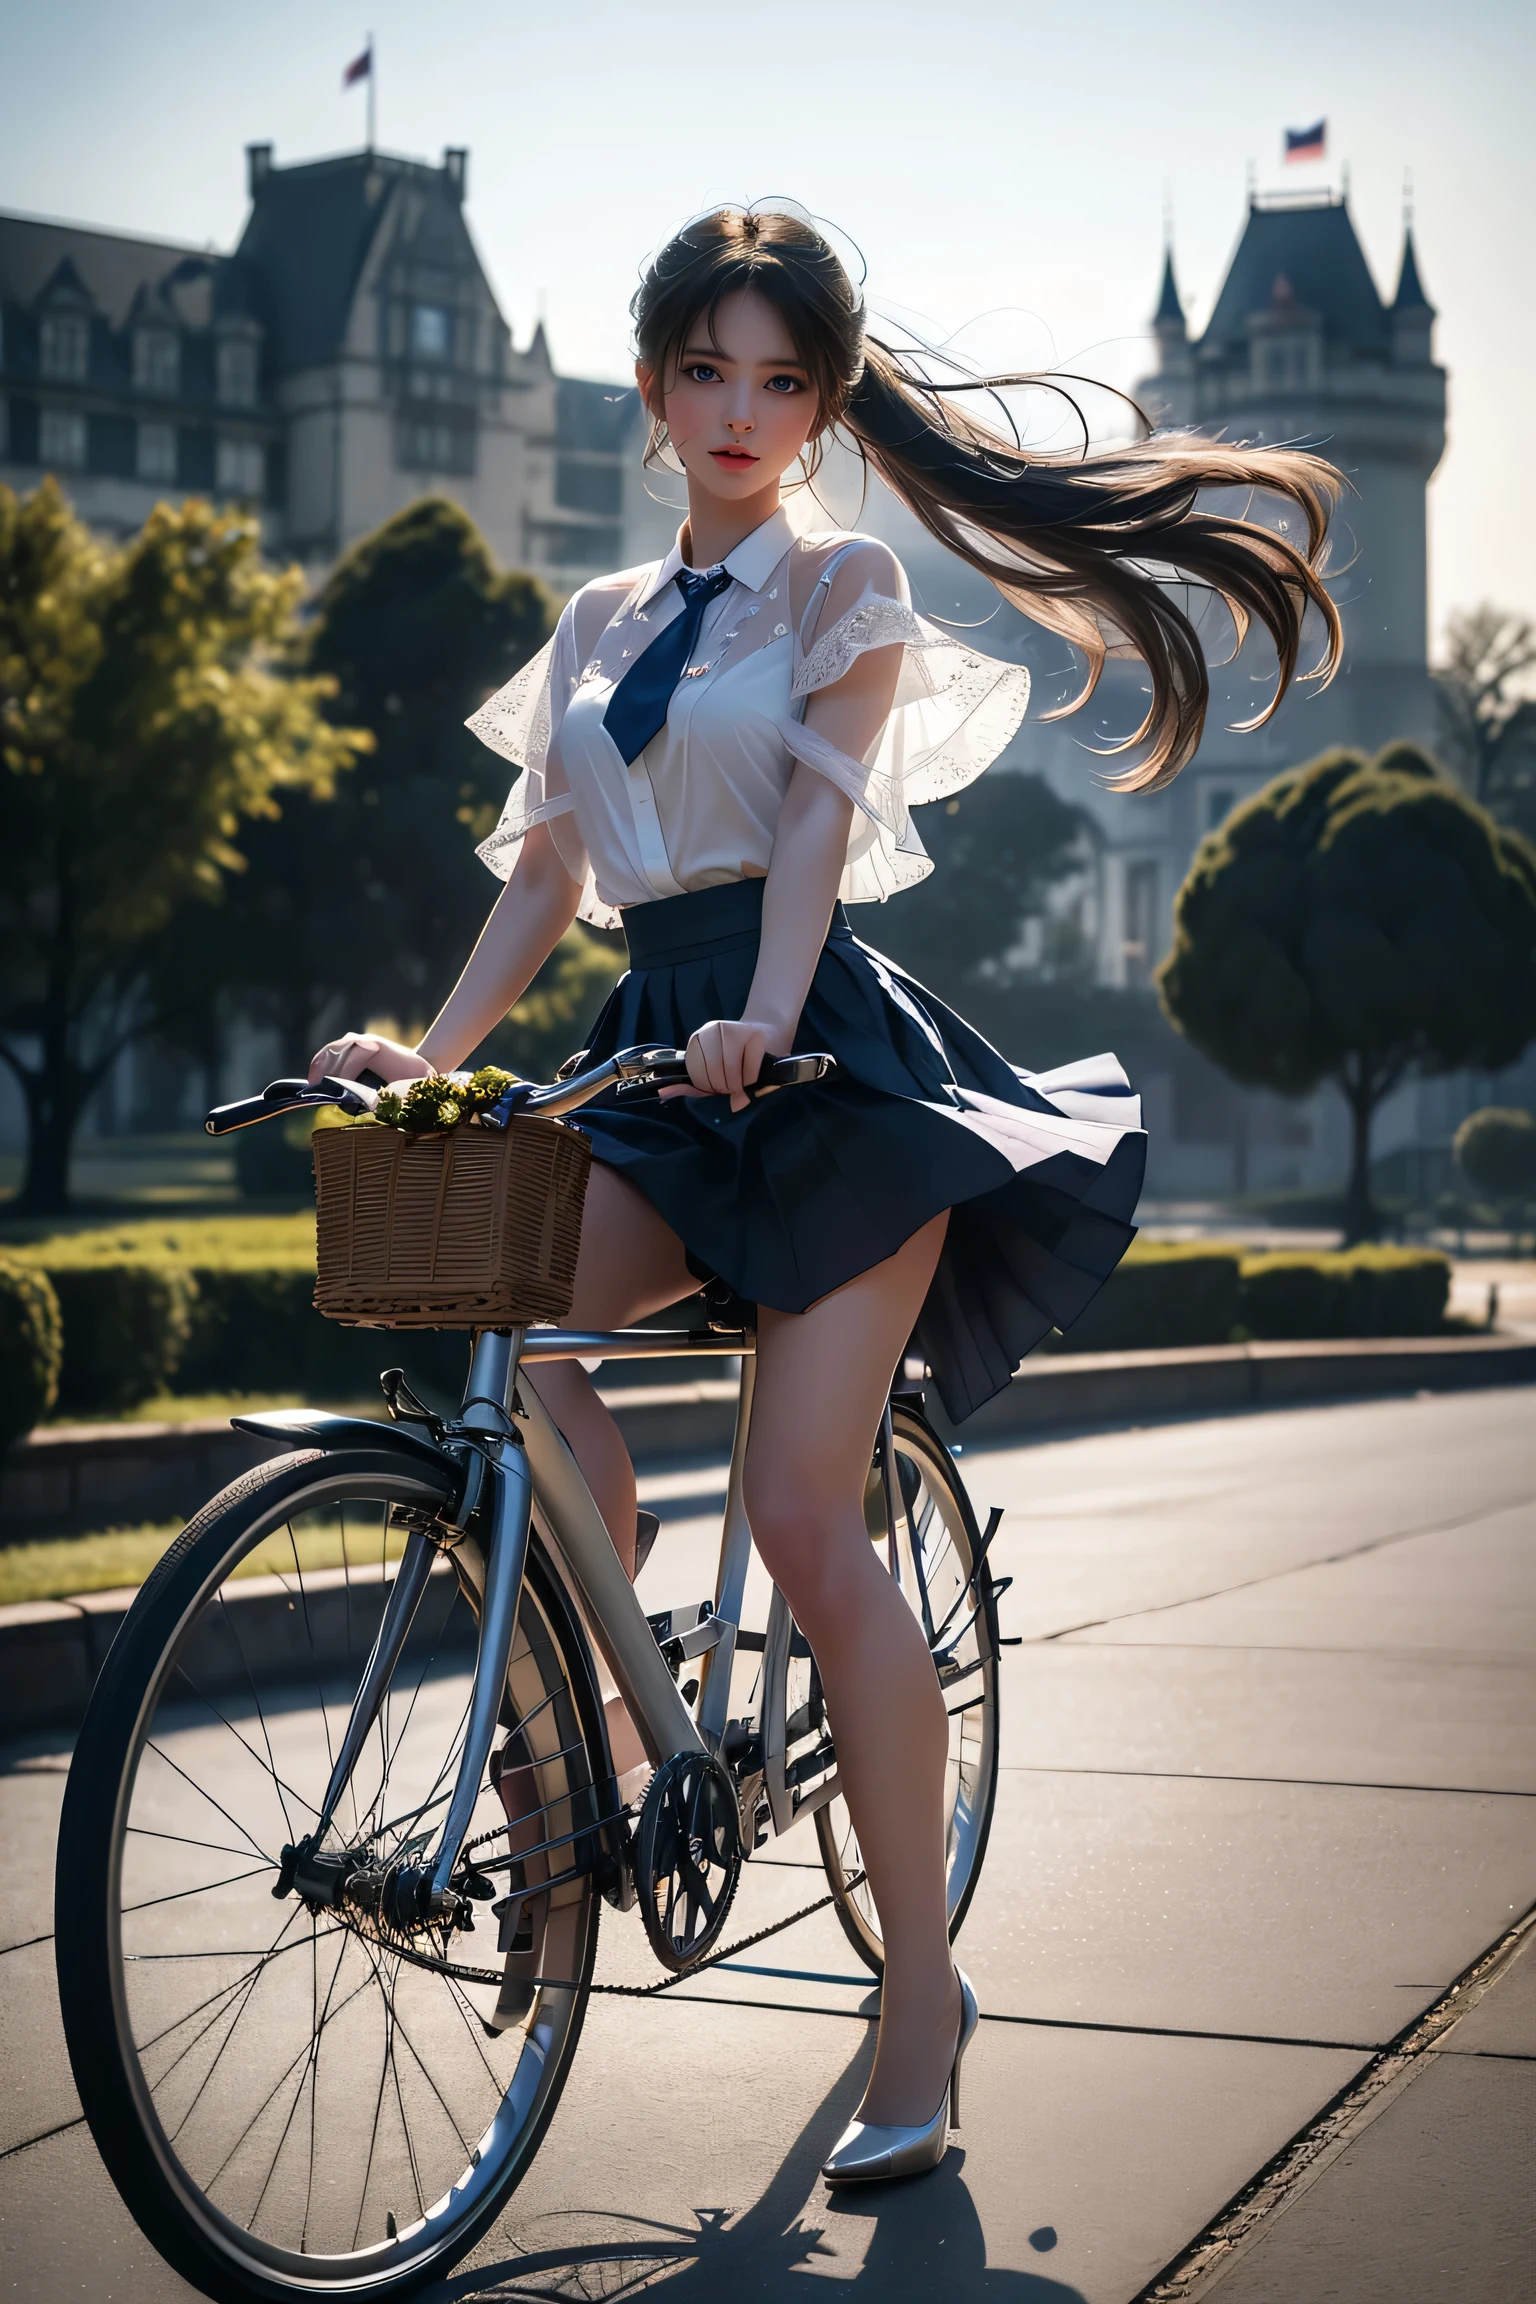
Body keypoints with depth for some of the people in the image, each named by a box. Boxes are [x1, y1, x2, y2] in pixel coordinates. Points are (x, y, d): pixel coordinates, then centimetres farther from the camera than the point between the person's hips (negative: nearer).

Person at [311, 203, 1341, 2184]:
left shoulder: (844, 589, 4)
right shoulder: (596, 627, 19)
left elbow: (820, 812, -11)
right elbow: (544, 870, 16)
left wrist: (763, 1016, -28)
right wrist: (433, 1045, 1)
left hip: (819, 1053, -5)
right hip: (656, 1059, 5)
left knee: (804, 1517, -13)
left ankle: (923, 1982, -2)